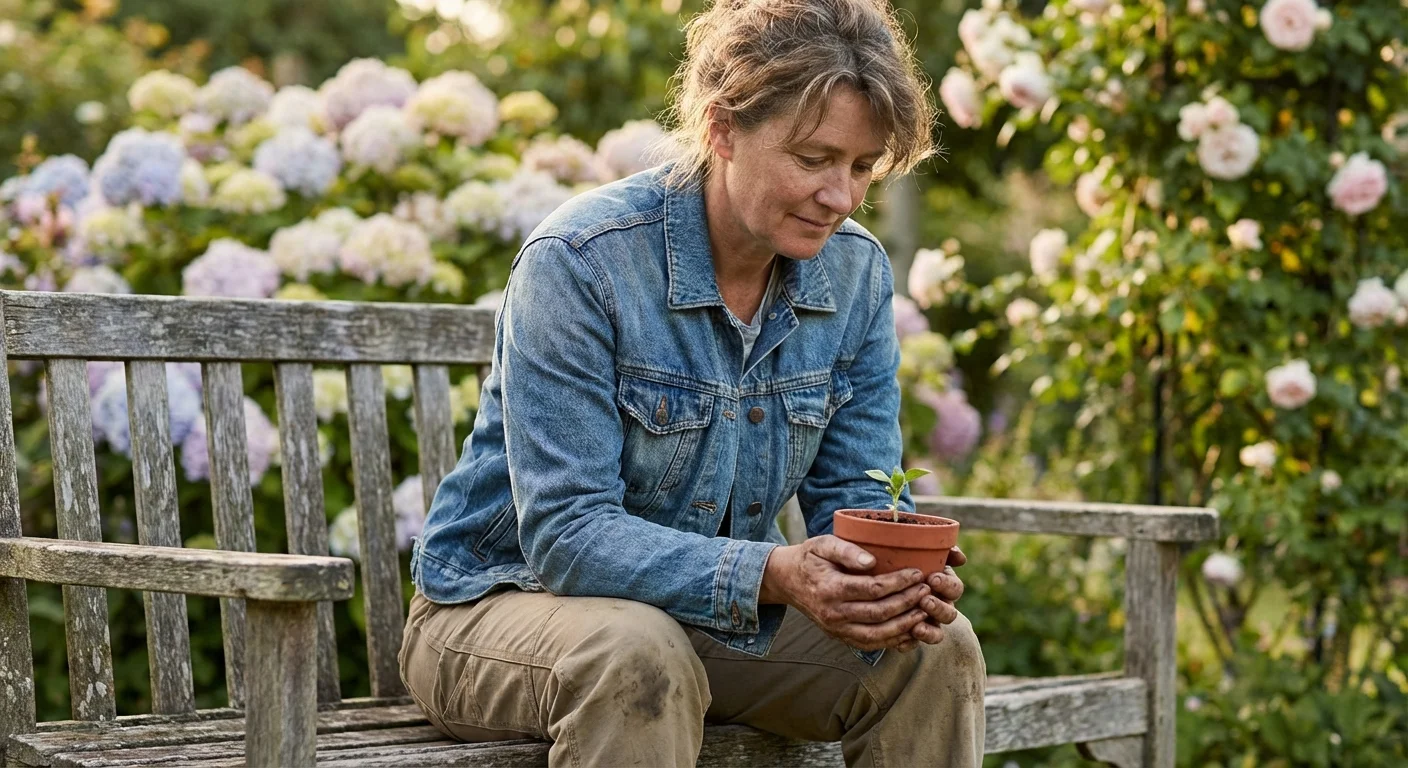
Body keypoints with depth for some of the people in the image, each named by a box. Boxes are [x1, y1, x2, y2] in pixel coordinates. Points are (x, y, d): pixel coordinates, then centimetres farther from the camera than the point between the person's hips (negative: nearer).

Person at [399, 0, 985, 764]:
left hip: (710, 617, 5)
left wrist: (897, 585, -27)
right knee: (638, 659, -37)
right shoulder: (577, 261, -23)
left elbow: (854, 498, -2)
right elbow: (565, 534, -27)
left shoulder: (858, 273, -5)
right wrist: (770, 576, -41)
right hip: (507, 606, -5)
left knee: (939, 650, -15)